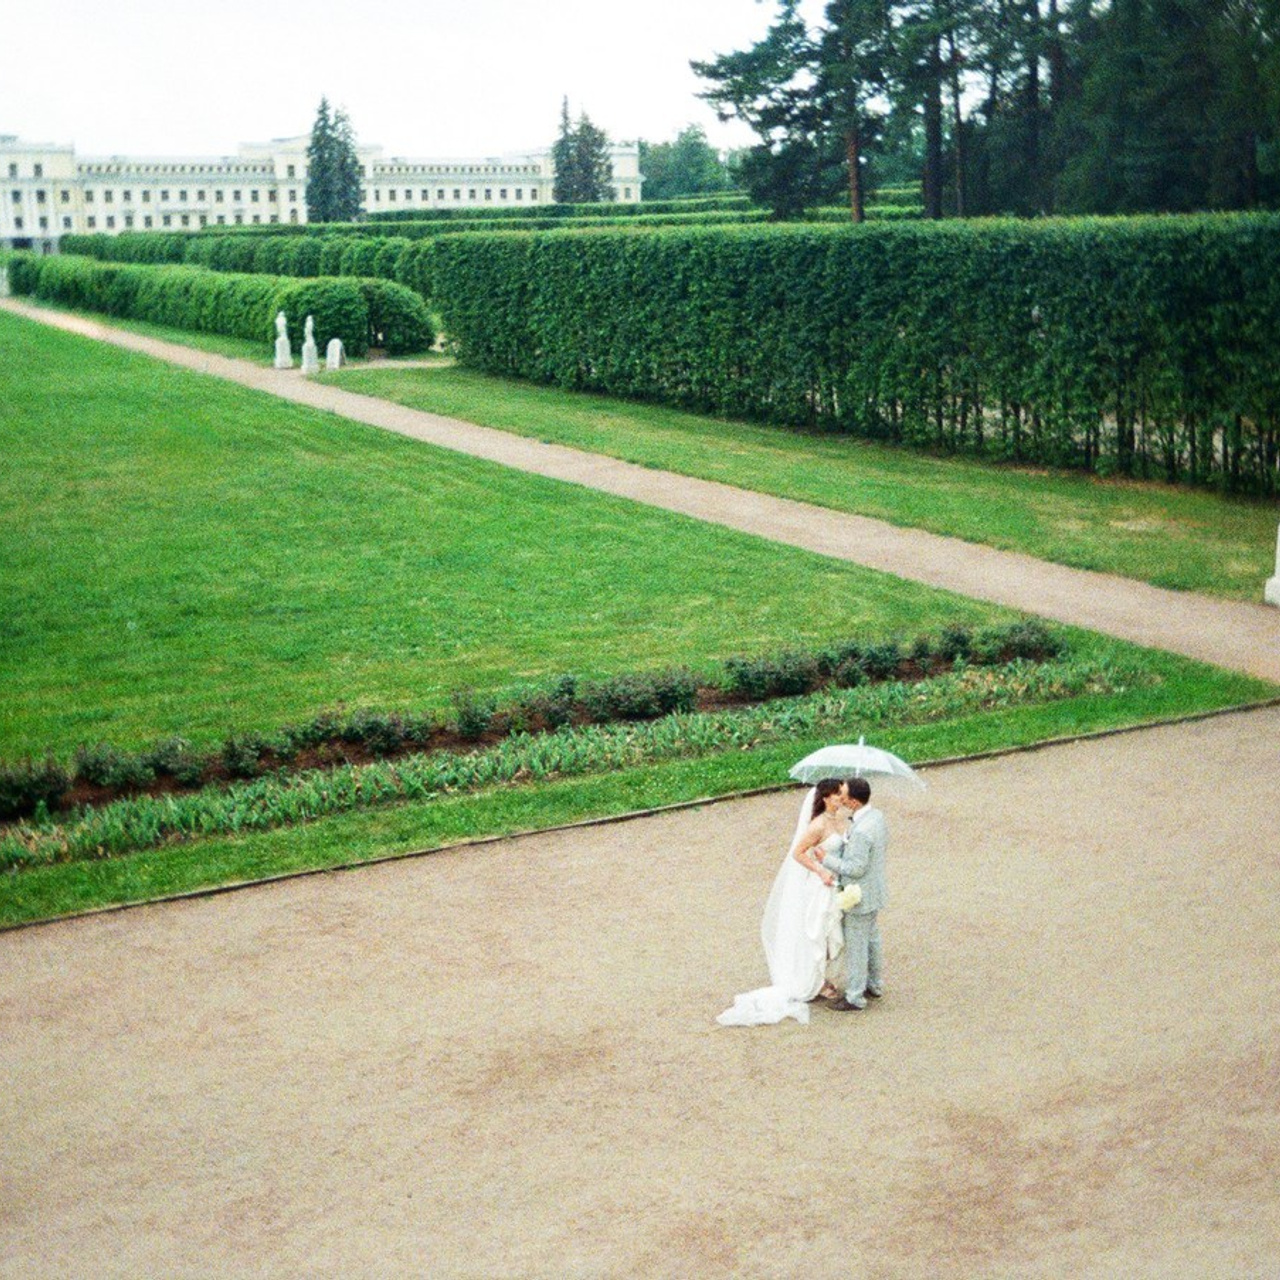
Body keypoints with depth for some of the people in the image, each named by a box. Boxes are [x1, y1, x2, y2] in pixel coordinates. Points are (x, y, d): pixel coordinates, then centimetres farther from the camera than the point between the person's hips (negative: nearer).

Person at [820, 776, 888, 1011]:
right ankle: (875, 985, 39)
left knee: (856, 946, 5)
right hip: (874, 890, 10)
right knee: (872, 940, 24)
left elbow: (855, 868, -28)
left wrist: (827, 859, -18)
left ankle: (855, 997, 17)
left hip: (860, 897, -10)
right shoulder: (878, 816, -3)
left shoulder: (861, 831, -33)